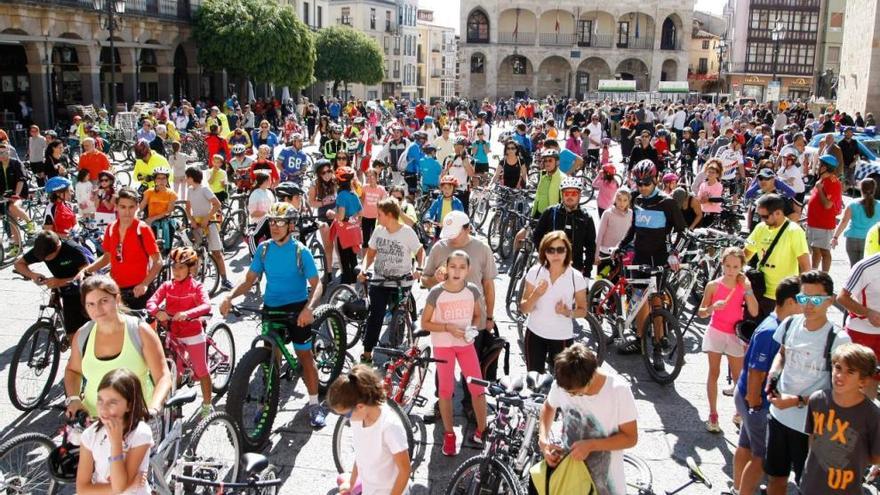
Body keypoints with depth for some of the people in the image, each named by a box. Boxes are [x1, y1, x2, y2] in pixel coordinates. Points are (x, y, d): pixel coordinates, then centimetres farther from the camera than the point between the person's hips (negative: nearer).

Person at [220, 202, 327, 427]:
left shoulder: (300, 251, -13)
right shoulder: (264, 248, -1)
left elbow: (316, 284, -16)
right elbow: (250, 280, 2)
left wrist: (308, 308, -34)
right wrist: (230, 296, -15)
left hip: (297, 309, -3)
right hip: (271, 308, 4)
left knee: (304, 356, 2)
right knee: (272, 356, 10)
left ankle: (314, 404, 14)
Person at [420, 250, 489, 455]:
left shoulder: (472, 291, -7)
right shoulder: (436, 292, -14)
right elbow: (425, 323, -7)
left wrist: (473, 328, -11)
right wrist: (447, 327, -21)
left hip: (466, 343, 2)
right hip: (443, 344, -2)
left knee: (477, 388, 0)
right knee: (446, 389, 3)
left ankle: (481, 430, 19)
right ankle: (449, 434, 19)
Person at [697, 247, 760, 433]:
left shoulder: (744, 285, -3)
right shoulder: (713, 285, -7)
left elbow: (754, 312, -11)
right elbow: (701, 313, -4)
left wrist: (748, 289, -17)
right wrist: (712, 307, -25)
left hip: (735, 334, 1)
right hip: (716, 332, -1)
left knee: (739, 376, 7)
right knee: (714, 372, 3)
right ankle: (713, 415, 10)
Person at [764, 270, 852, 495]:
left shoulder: (838, 340, -19)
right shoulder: (790, 324, -3)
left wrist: (798, 401, -21)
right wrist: (773, 376, -2)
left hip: (810, 425, -5)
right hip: (779, 416, 5)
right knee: (775, 476, 21)